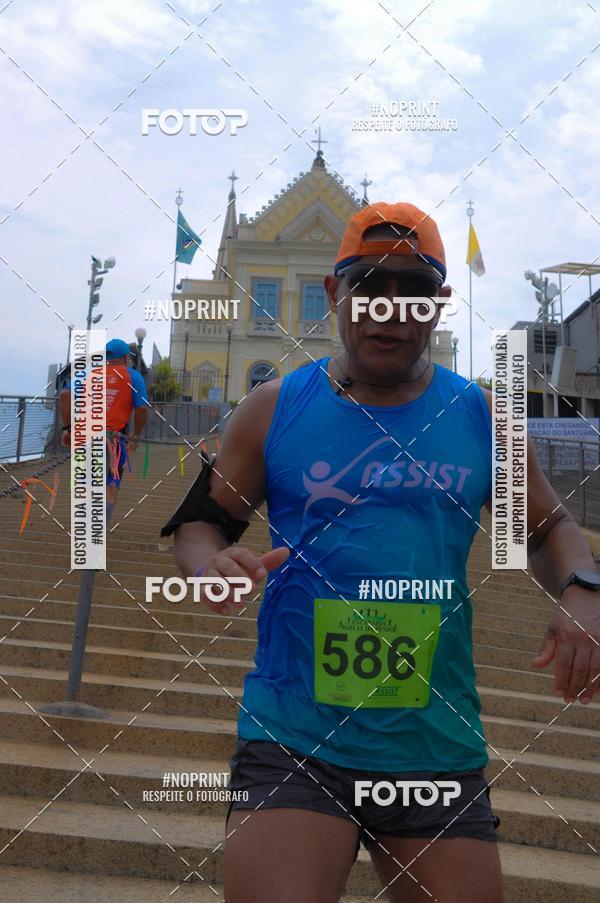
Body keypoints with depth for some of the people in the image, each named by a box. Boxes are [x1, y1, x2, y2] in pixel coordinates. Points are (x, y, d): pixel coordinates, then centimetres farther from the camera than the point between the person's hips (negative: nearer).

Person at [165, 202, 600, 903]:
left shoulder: (479, 417, 6)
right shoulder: (273, 410, 2)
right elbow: (201, 521, 9)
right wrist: (209, 562, -13)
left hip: (439, 748, 3)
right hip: (291, 740, -2)